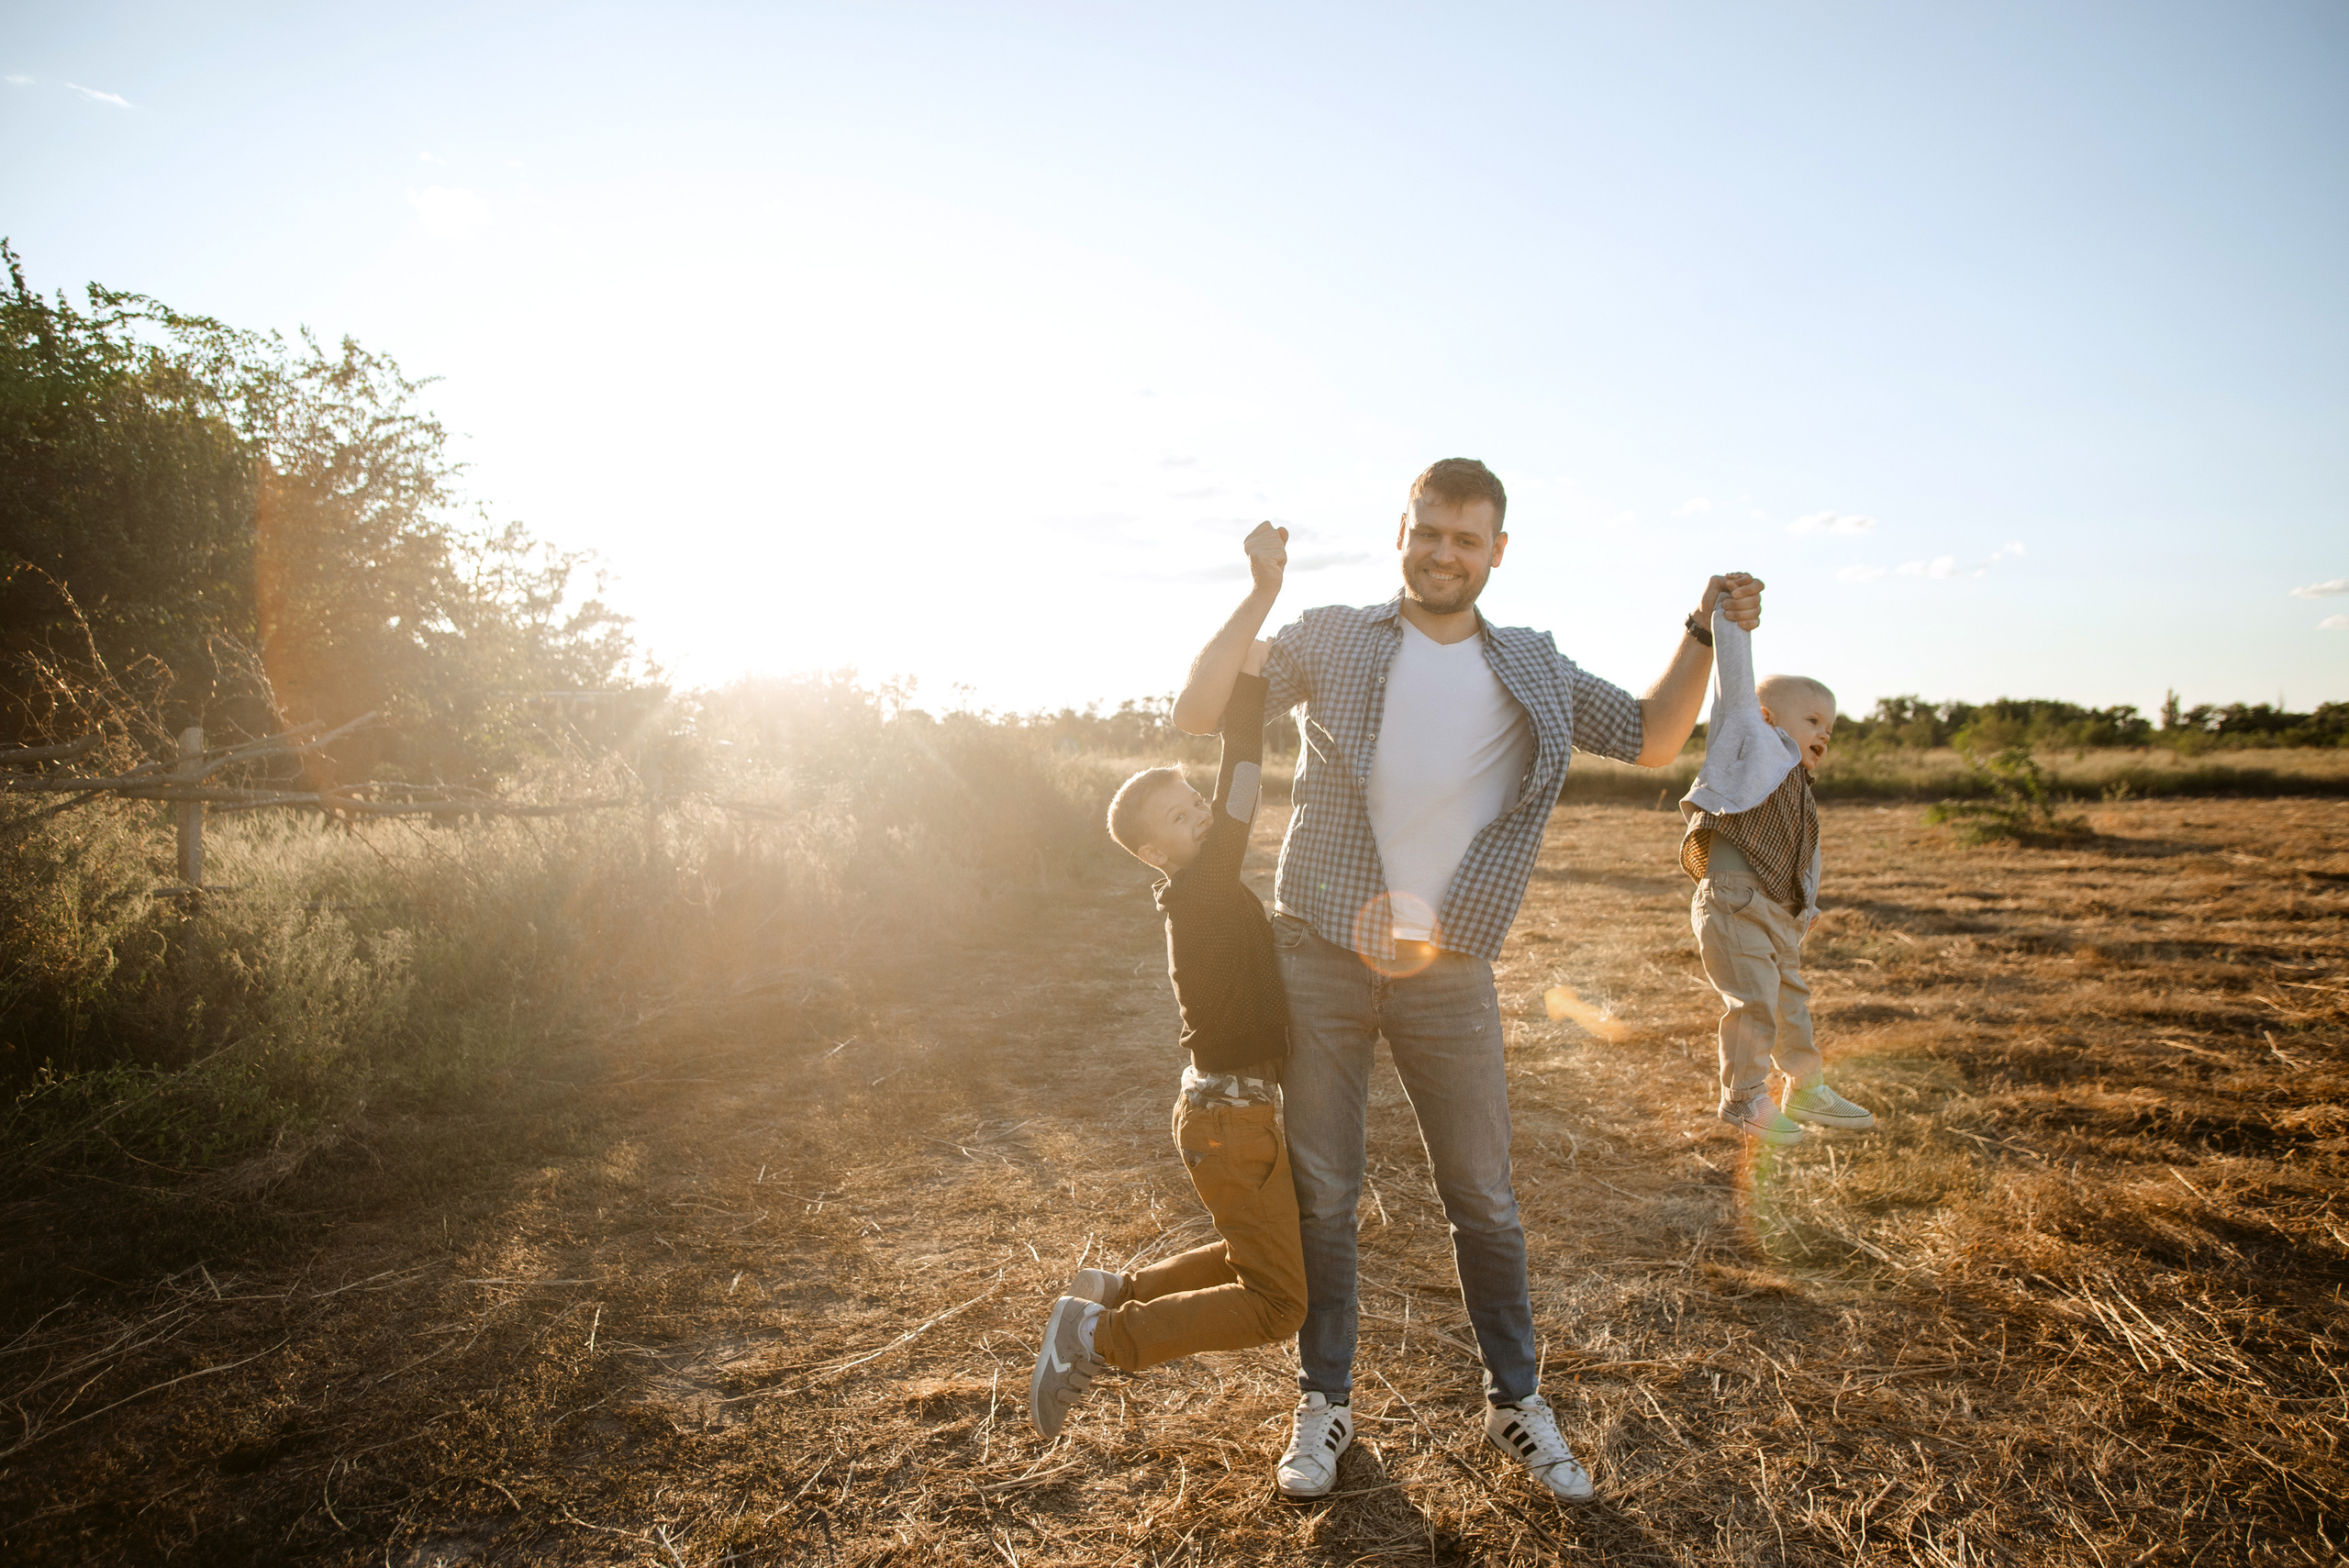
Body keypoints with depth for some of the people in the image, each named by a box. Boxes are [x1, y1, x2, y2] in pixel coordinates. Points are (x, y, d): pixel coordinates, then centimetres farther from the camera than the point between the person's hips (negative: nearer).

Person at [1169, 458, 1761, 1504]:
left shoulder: (1533, 670, 8)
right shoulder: (1329, 640, 1)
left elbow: (1653, 740, 12)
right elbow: (1196, 712, -7)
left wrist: (1703, 633, -1)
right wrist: (1257, 596, -16)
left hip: (1447, 974, 2)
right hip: (1320, 957, -1)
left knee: (1484, 1198, 11)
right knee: (1320, 1197, 10)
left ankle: (1515, 1402, 32)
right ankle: (1324, 1402, 29)